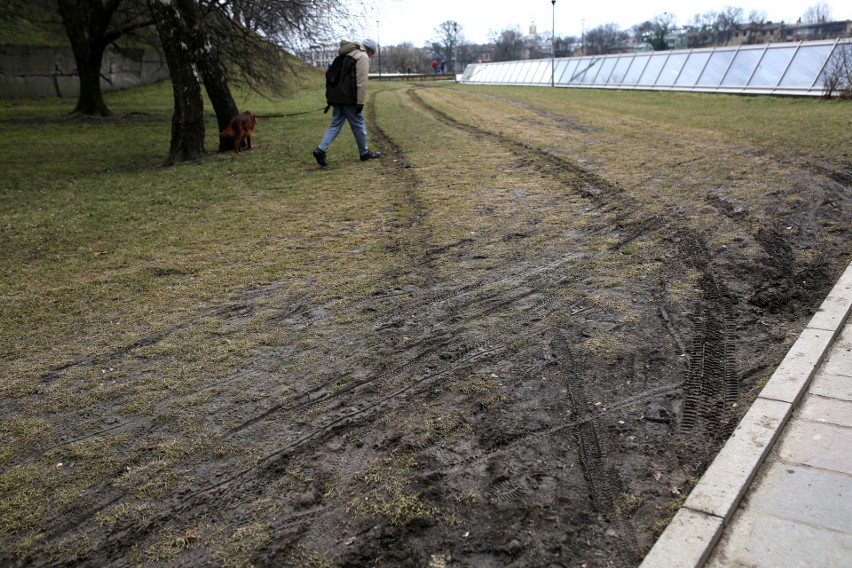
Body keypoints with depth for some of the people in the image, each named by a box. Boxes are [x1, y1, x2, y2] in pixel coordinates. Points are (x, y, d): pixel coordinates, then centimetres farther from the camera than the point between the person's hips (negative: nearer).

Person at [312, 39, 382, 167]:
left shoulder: (344, 55, 22)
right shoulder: (363, 57, -5)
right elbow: (361, 82, -15)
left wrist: (330, 99, 23)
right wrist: (360, 102, -15)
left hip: (336, 96, 8)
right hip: (349, 97, -8)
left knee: (336, 124, 9)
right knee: (358, 125, 5)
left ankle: (321, 150, -5)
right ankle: (365, 153, 17)